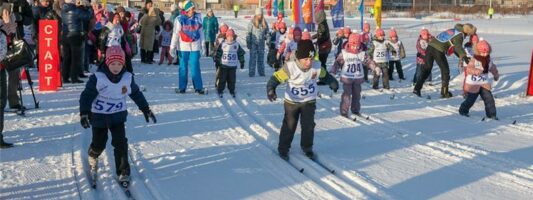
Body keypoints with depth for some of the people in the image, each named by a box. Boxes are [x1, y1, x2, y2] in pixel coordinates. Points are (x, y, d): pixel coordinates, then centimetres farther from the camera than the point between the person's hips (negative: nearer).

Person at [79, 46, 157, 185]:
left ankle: (123, 171, 6)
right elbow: (87, 95, -15)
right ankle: (92, 157, 44)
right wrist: (84, 113, -23)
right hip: (99, 116, -2)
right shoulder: (97, 78, -18)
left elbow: (137, 94, 8)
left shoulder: (128, 78, -7)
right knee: (99, 144, 10)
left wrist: (146, 110, 13)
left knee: (120, 143, -6)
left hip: (118, 116, 2)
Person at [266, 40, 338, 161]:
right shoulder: (290, 67, -29)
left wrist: (333, 83, 9)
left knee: (308, 126, 4)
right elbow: (276, 78, -27)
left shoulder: (316, 67, -17)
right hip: (291, 101, -2)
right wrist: (271, 90, -42)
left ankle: (307, 148, 26)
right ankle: (283, 149, 26)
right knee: (289, 126, 8)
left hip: (309, 101, 2)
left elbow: (325, 75, 6)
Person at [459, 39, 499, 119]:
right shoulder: (474, 60, -15)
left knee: (489, 98, -2)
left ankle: (491, 114, 6)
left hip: (485, 83, 5)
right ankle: (463, 111, 25)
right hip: (473, 84, -5)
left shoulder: (489, 60, 5)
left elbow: (493, 68, 22)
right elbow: (468, 69, -25)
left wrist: (496, 75, 27)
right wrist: (476, 71, -41)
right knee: (470, 99, 3)